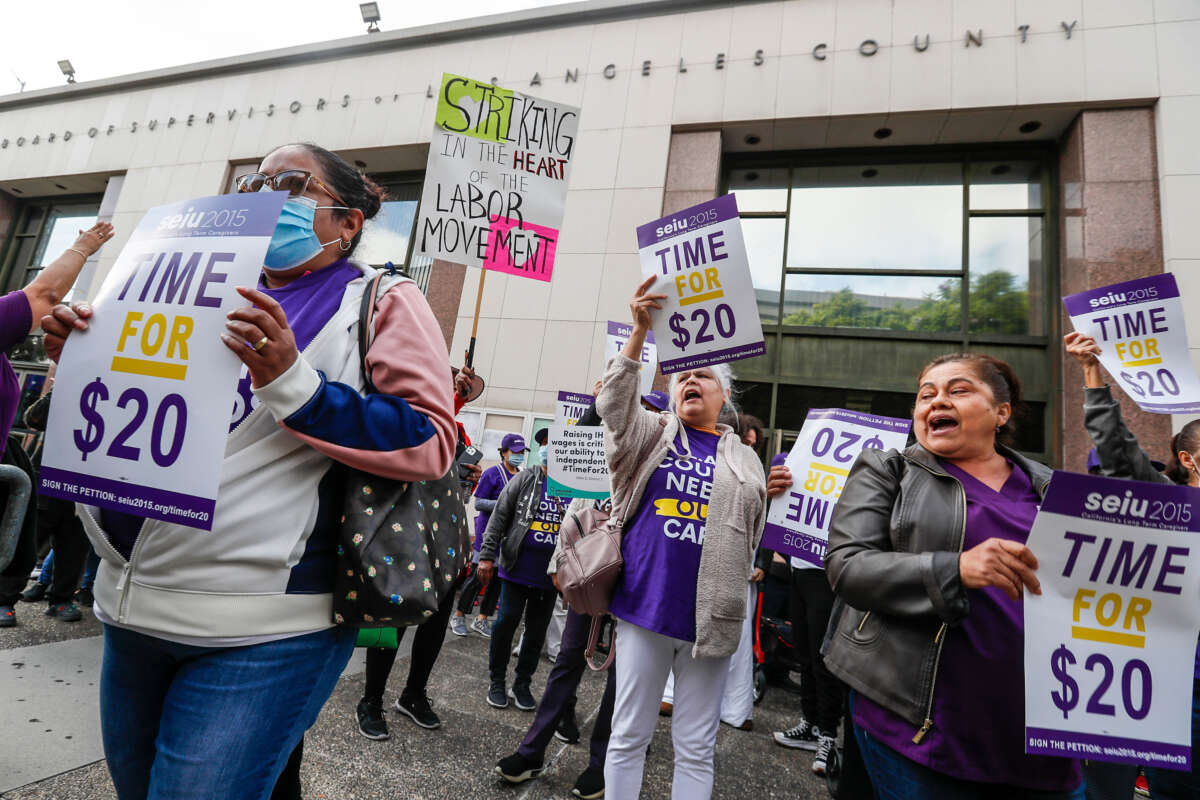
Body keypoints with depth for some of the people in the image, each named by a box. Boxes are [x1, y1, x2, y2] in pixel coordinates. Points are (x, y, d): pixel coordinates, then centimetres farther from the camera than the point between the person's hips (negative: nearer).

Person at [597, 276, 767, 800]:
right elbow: (614, 400, -14)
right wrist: (640, 330, -22)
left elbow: (754, 539, 19)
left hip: (708, 620, 1)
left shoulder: (745, 461, 12)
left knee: (695, 749, 13)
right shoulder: (652, 436, 7)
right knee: (628, 737, 12)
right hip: (643, 608, -1)